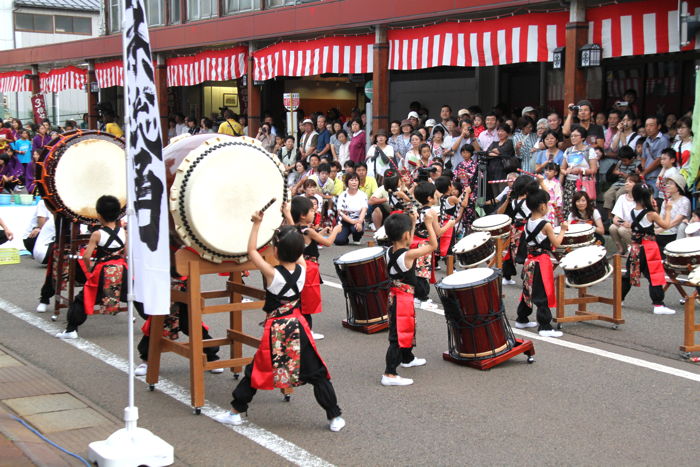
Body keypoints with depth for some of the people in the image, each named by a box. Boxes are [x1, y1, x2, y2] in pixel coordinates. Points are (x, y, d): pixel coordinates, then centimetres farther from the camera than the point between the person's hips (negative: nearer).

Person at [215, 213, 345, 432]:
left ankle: (236, 412, 21)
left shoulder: (272, 273, -16)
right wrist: (290, 223, 18)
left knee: (257, 370, 12)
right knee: (317, 373, 8)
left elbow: (252, 251, -5)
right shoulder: (302, 269, -7)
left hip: (276, 330, -3)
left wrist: (256, 223, -2)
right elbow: (297, 251, 13)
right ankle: (335, 417, 9)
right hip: (297, 327, 3)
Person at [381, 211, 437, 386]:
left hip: (394, 295, 9)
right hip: (404, 298, -9)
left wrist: (412, 223, 16)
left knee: (407, 328, 28)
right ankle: (389, 374, -6)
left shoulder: (390, 252, -1)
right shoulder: (408, 255, -23)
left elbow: (406, 243, 20)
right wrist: (429, 223, -11)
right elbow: (433, 245, -17)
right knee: (398, 334, -6)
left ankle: (408, 358, 49)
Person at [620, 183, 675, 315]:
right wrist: (668, 211, 6)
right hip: (648, 248, -6)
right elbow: (665, 225, -6)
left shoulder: (632, 212, 2)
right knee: (654, 277, -4)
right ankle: (658, 305, -6)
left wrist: (652, 208, 10)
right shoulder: (651, 214, -16)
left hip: (635, 248, 6)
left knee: (629, 274, 18)